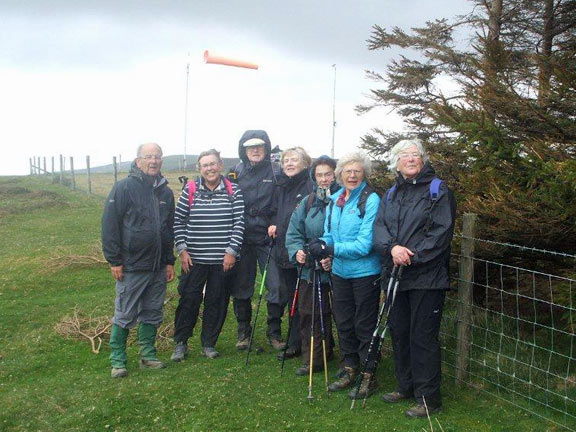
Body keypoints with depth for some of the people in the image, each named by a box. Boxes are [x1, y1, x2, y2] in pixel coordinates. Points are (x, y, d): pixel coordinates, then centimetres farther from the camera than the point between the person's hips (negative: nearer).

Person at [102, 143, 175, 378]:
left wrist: (169, 261, 12)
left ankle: (147, 354, 26)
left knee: (152, 312, 13)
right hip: (132, 266, -5)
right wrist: (114, 260, -11)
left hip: (158, 267, 6)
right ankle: (117, 360, 15)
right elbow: (110, 224, -9)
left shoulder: (166, 192, 11)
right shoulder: (124, 187, -7)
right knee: (125, 315, 2)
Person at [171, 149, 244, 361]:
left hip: (223, 259, 0)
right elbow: (178, 221, 4)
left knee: (216, 302, 8)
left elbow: (239, 223, -1)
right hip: (193, 258, 0)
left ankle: (208, 343, 24)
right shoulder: (190, 190, 2)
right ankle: (180, 343, 21)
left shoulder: (233, 191, 1)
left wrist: (232, 251, -7)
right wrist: (182, 250, -3)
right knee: (189, 300, 3)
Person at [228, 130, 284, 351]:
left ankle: (274, 333, 16)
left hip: (267, 237, -2)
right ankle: (243, 332, 25)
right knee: (241, 287, 10)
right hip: (242, 238, 3)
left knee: (276, 286, -1)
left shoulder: (276, 171, 0)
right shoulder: (237, 171, 8)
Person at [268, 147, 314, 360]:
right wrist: (273, 225, 5)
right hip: (283, 250, 7)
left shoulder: (310, 186, -10)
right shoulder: (281, 187, 15)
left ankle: (295, 344, 13)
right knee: (289, 295, 16)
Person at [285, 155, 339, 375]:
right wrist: (297, 250, -9)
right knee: (309, 314, 8)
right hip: (310, 268, 4)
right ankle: (312, 359, 23)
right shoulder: (307, 202, 8)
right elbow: (294, 232, 10)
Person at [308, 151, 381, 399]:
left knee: (364, 325, 5)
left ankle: (369, 376, 21)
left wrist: (332, 248, -20)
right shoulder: (334, 200, 7)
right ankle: (350, 370, 35)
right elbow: (329, 235, 10)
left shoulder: (371, 200, -14)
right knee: (343, 323, 17)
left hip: (365, 273, -7)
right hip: (340, 272, 7)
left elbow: (365, 244, -20)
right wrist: (322, 247, -12)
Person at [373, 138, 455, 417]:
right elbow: (379, 227, 4)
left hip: (426, 276, -6)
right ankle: (406, 387, 30)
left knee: (423, 337, -3)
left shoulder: (438, 191, -2)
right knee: (399, 332, 14)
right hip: (396, 276, 6)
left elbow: (441, 232, -11)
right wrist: (392, 247, -16)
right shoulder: (392, 194, 16)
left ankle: (428, 398, 9)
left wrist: (412, 257, -18)